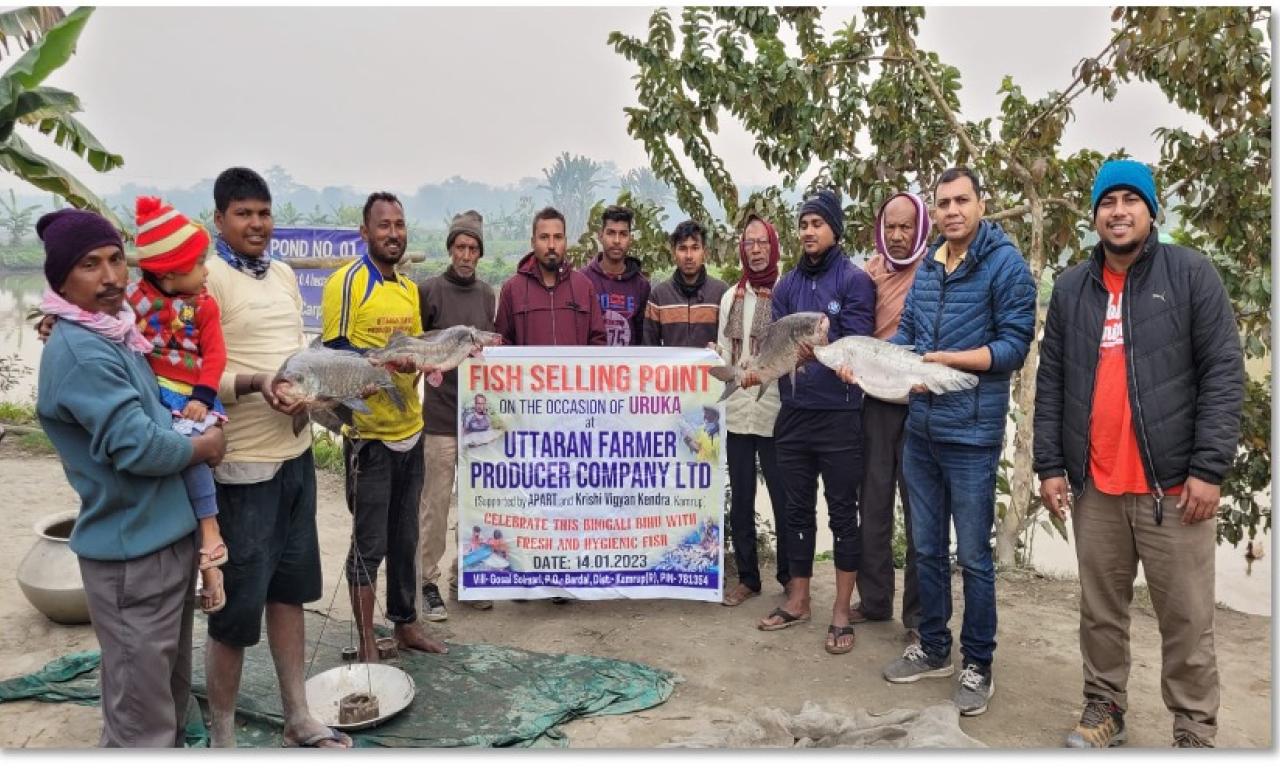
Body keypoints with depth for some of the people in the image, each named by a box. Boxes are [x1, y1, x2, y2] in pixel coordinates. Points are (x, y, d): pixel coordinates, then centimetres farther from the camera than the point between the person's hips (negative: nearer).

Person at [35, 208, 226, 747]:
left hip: (165, 535, 10)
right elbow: (137, 446, -26)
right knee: (141, 715, 3)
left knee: (169, 689, 25)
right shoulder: (79, 351, -22)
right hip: (132, 551, -10)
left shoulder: (117, 333, 8)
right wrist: (204, 447, -10)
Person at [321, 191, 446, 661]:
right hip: (368, 433, -6)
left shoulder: (409, 288, 13)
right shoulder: (346, 281, -9)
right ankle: (367, 645, 16)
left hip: (410, 430, 7)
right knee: (369, 544, 3)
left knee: (405, 538, 17)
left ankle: (406, 623, 31)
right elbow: (334, 354, -14)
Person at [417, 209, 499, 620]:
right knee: (436, 502, 0)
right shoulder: (429, 290, -2)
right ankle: (430, 582, 13)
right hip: (440, 416, -4)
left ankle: (463, 578, 22)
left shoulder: (487, 294, 12)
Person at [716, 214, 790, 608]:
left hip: (776, 413, -4)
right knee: (740, 501, 11)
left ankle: (790, 576, 22)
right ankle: (747, 577, 24)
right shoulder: (730, 298, 11)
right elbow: (723, 357, 14)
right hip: (736, 413, 5)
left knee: (784, 500, 4)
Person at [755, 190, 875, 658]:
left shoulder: (855, 280, -4)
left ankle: (842, 611, 17)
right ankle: (797, 599, 28)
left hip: (840, 415, -5)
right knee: (798, 509, 14)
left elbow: (857, 345, -12)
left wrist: (819, 352, -29)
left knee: (842, 513, 5)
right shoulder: (787, 285, 11)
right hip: (793, 413, 5)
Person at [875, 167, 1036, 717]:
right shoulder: (928, 266, 12)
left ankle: (978, 665, 22)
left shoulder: (1006, 263, -8)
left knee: (973, 556, 5)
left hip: (970, 433, -6)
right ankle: (933, 649, 31)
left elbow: (1014, 345, -13)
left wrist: (946, 359, -22)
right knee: (927, 549, 16)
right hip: (919, 429, 6)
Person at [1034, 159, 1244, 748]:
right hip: (1094, 486, 3)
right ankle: (1104, 709, 29)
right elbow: (1050, 383, 8)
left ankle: (1194, 732, 21)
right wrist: (1050, 465, 2)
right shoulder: (1070, 288, 9)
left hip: (1172, 483, -3)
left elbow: (1224, 375, -5)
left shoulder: (1191, 274, -1)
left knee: (1186, 620, 5)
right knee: (1100, 611, 14)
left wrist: (1209, 469, -12)